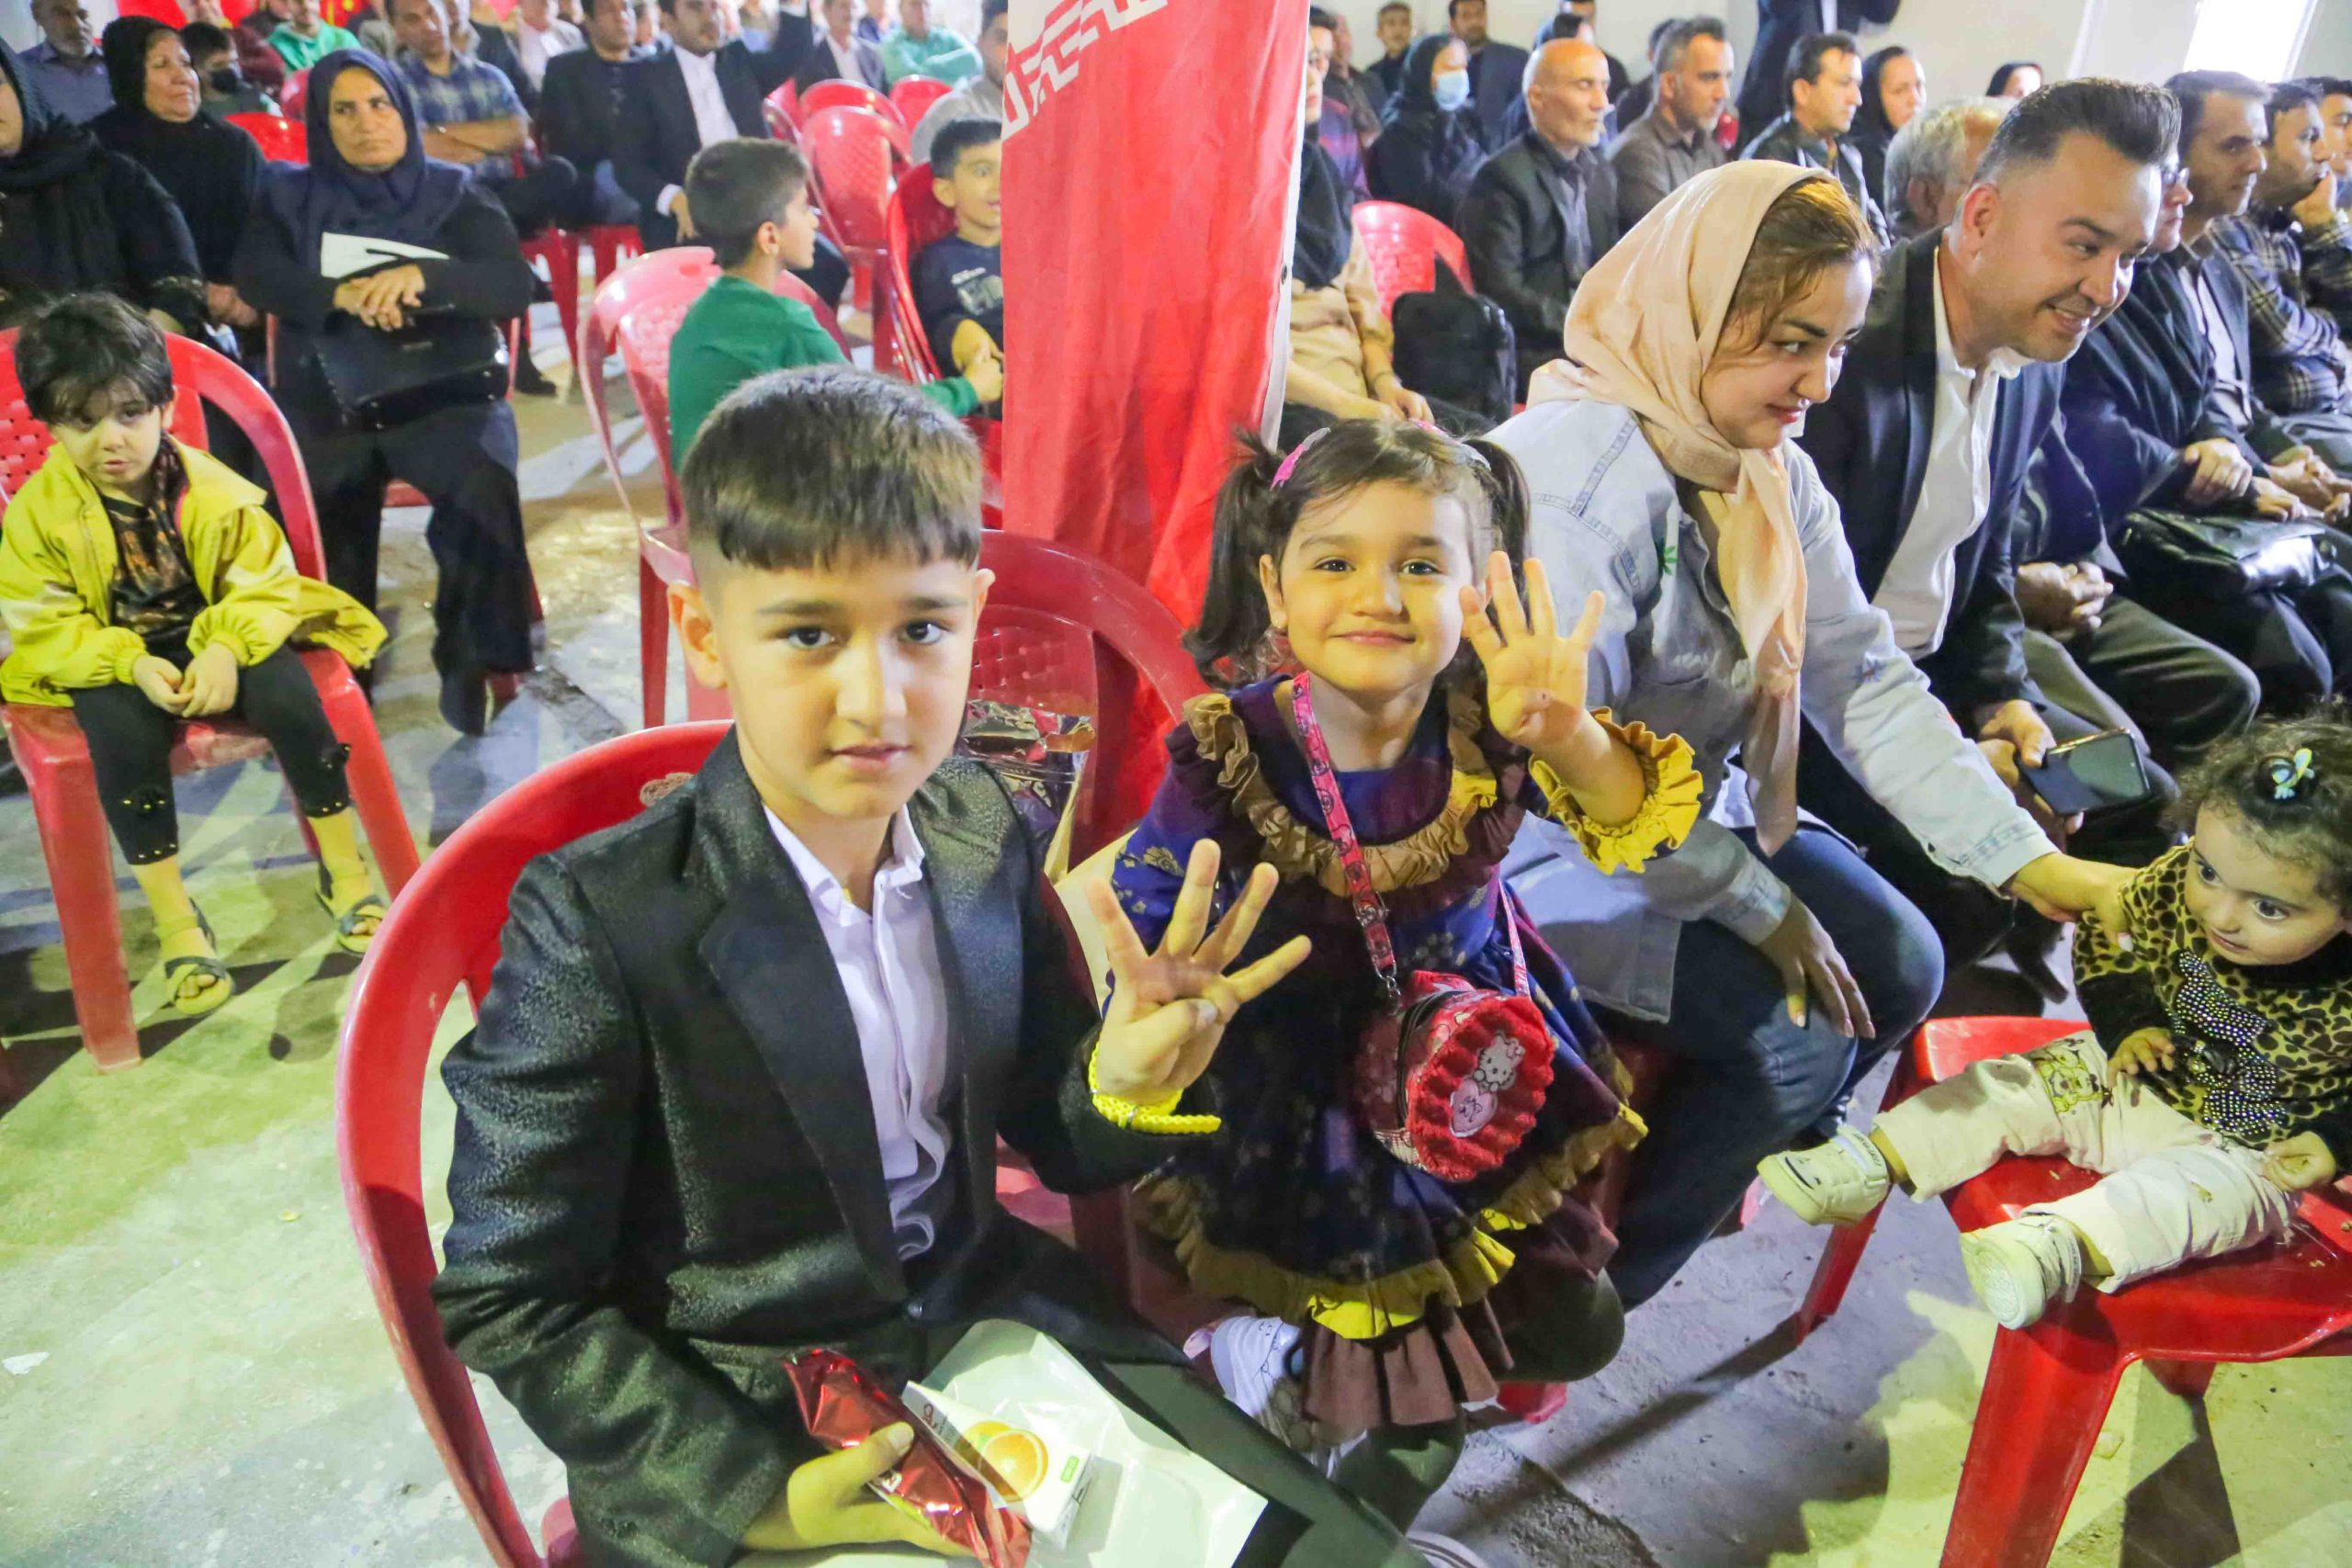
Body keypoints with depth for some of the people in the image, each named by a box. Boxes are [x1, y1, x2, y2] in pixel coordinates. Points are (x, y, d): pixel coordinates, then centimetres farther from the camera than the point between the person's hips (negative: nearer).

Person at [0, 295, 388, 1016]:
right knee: (120, 731, -32)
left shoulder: (210, 487, -9)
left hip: (213, 642, 1)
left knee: (289, 691, -28)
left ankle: (344, 868, -11)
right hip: (109, 663, 0)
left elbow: (264, 580, -9)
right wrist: (132, 665, -27)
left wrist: (226, 647, -28)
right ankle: (175, 920, -21)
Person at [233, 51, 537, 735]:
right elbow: (254, 275, -2)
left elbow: (516, 286, -6)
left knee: (482, 483, -33)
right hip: (328, 394, 1)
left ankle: (466, 657, -17)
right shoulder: (291, 195, 14)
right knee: (317, 505, -28)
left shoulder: (455, 196, 10)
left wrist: (420, 275, -24)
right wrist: (341, 294, -22)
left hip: (441, 390, -1)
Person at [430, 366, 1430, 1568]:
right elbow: (507, 1304, -11)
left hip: (991, 1323, 4)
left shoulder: (981, 829, -8)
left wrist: (1126, 1084, -19)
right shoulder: (597, 923, -20)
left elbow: (1058, 1151, 2)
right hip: (740, 1436, -3)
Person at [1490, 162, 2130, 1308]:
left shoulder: (1775, 472, 3)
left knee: (1897, 967, 4)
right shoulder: (1580, 474, -26)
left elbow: (1868, 685, 0)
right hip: (1543, 851, -9)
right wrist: (1759, 907, -18)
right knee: (1791, 1039, -17)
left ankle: (1714, 1168, 27)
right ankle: (1577, 1286, 5)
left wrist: (2032, 863, -10)